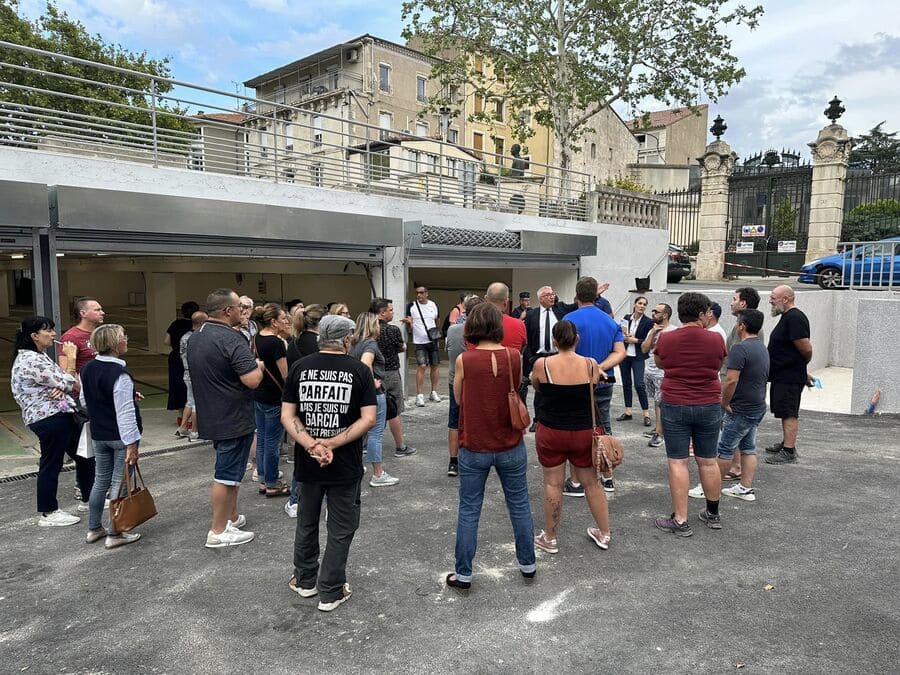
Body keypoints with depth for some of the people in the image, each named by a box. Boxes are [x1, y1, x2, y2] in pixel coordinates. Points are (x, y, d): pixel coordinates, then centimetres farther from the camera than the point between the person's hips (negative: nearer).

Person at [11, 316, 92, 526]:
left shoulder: (39, 356, 15)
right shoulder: (30, 361, -18)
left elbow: (58, 381, 18)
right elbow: (71, 385, -18)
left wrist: (62, 388, -4)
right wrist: (71, 358, -6)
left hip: (61, 415, 10)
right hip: (49, 419, -10)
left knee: (84, 455, 17)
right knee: (51, 464, 1)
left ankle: (88, 498, 32)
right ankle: (48, 514, 14)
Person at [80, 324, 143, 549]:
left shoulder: (87, 369, 3)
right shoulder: (119, 374, -22)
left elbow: (84, 400, 16)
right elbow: (125, 412, -24)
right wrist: (132, 443, -20)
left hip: (98, 435, 8)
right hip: (120, 436, -8)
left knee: (101, 480, 19)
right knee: (120, 483, 2)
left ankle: (94, 528, 29)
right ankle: (114, 534, 9)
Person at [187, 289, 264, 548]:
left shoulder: (195, 338, 8)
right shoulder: (231, 339, -21)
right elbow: (253, 380, -27)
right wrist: (259, 365, -6)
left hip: (212, 416, 9)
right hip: (234, 419, -9)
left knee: (230, 469, 22)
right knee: (227, 474, 0)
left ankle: (232, 517, 33)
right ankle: (218, 532, 9)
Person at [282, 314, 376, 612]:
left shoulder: (299, 367, -2)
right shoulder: (359, 370, -9)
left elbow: (287, 416, -6)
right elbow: (368, 420, -15)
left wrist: (312, 446, -13)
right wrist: (331, 444, -15)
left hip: (308, 462, 3)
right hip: (345, 465, -3)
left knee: (307, 523, 22)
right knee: (340, 530, 12)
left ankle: (305, 581, 37)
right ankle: (330, 592, 20)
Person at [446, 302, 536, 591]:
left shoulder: (464, 360, -13)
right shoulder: (514, 357, -8)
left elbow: (458, 398, 1)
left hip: (474, 447, -2)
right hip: (511, 446, 2)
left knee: (468, 511, 10)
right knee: (519, 505, 18)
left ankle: (463, 575, 20)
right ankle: (527, 564, 33)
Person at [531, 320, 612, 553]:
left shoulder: (542, 365, -13)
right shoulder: (591, 365, -9)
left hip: (551, 432, -2)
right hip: (584, 432, 2)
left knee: (553, 483, 8)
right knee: (591, 482, 16)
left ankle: (550, 539, 20)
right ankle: (604, 534, 31)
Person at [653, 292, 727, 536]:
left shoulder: (665, 339, -9)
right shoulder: (716, 340, -7)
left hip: (675, 406, -2)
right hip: (709, 406, 2)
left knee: (677, 462, 2)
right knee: (708, 461, 14)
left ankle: (680, 521, 4)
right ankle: (713, 514, 30)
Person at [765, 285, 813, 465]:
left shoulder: (794, 318, -18)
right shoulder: (787, 317, 16)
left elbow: (806, 349, -21)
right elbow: (804, 349, 23)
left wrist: (801, 366, -1)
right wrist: (803, 374, 23)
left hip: (789, 378, -11)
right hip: (782, 375, 11)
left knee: (789, 414, -6)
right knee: (786, 413, 18)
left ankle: (789, 452, -3)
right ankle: (786, 444, 30)